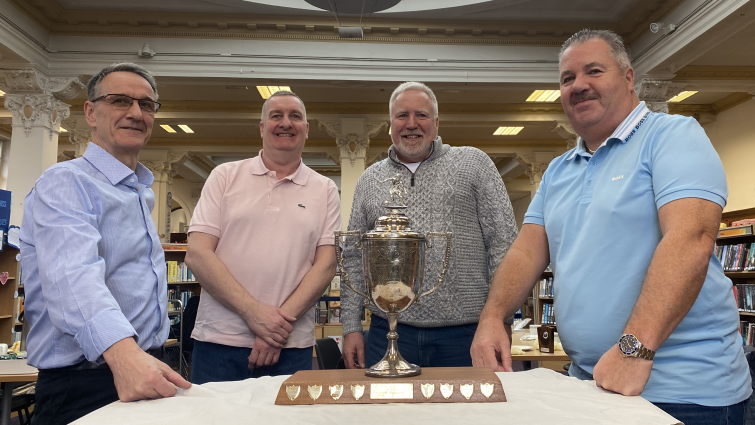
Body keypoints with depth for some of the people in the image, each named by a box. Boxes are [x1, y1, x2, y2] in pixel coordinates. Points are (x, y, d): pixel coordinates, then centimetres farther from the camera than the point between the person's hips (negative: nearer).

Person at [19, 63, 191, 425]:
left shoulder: (143, 192, 13)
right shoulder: (65, 183, -15)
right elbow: (73, 277, -32)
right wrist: (123, 352, -48)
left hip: (148, 377, 8)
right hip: (83, 385, -8)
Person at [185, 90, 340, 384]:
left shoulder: (325, 190, 6)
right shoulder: (226, 176, 5)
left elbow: (326, 264, 0)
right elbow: (197, 255, -3)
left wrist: (282, 320, -12)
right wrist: (253, 311, -13)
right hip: (218, 341, 0)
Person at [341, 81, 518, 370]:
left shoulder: (473, 163, 4)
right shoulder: (369, 180, 13)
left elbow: (503, 241, 0)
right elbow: (354, 257, 14)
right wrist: (351, 327, 7)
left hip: (466, 334, -2)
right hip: (388, 333, 2)